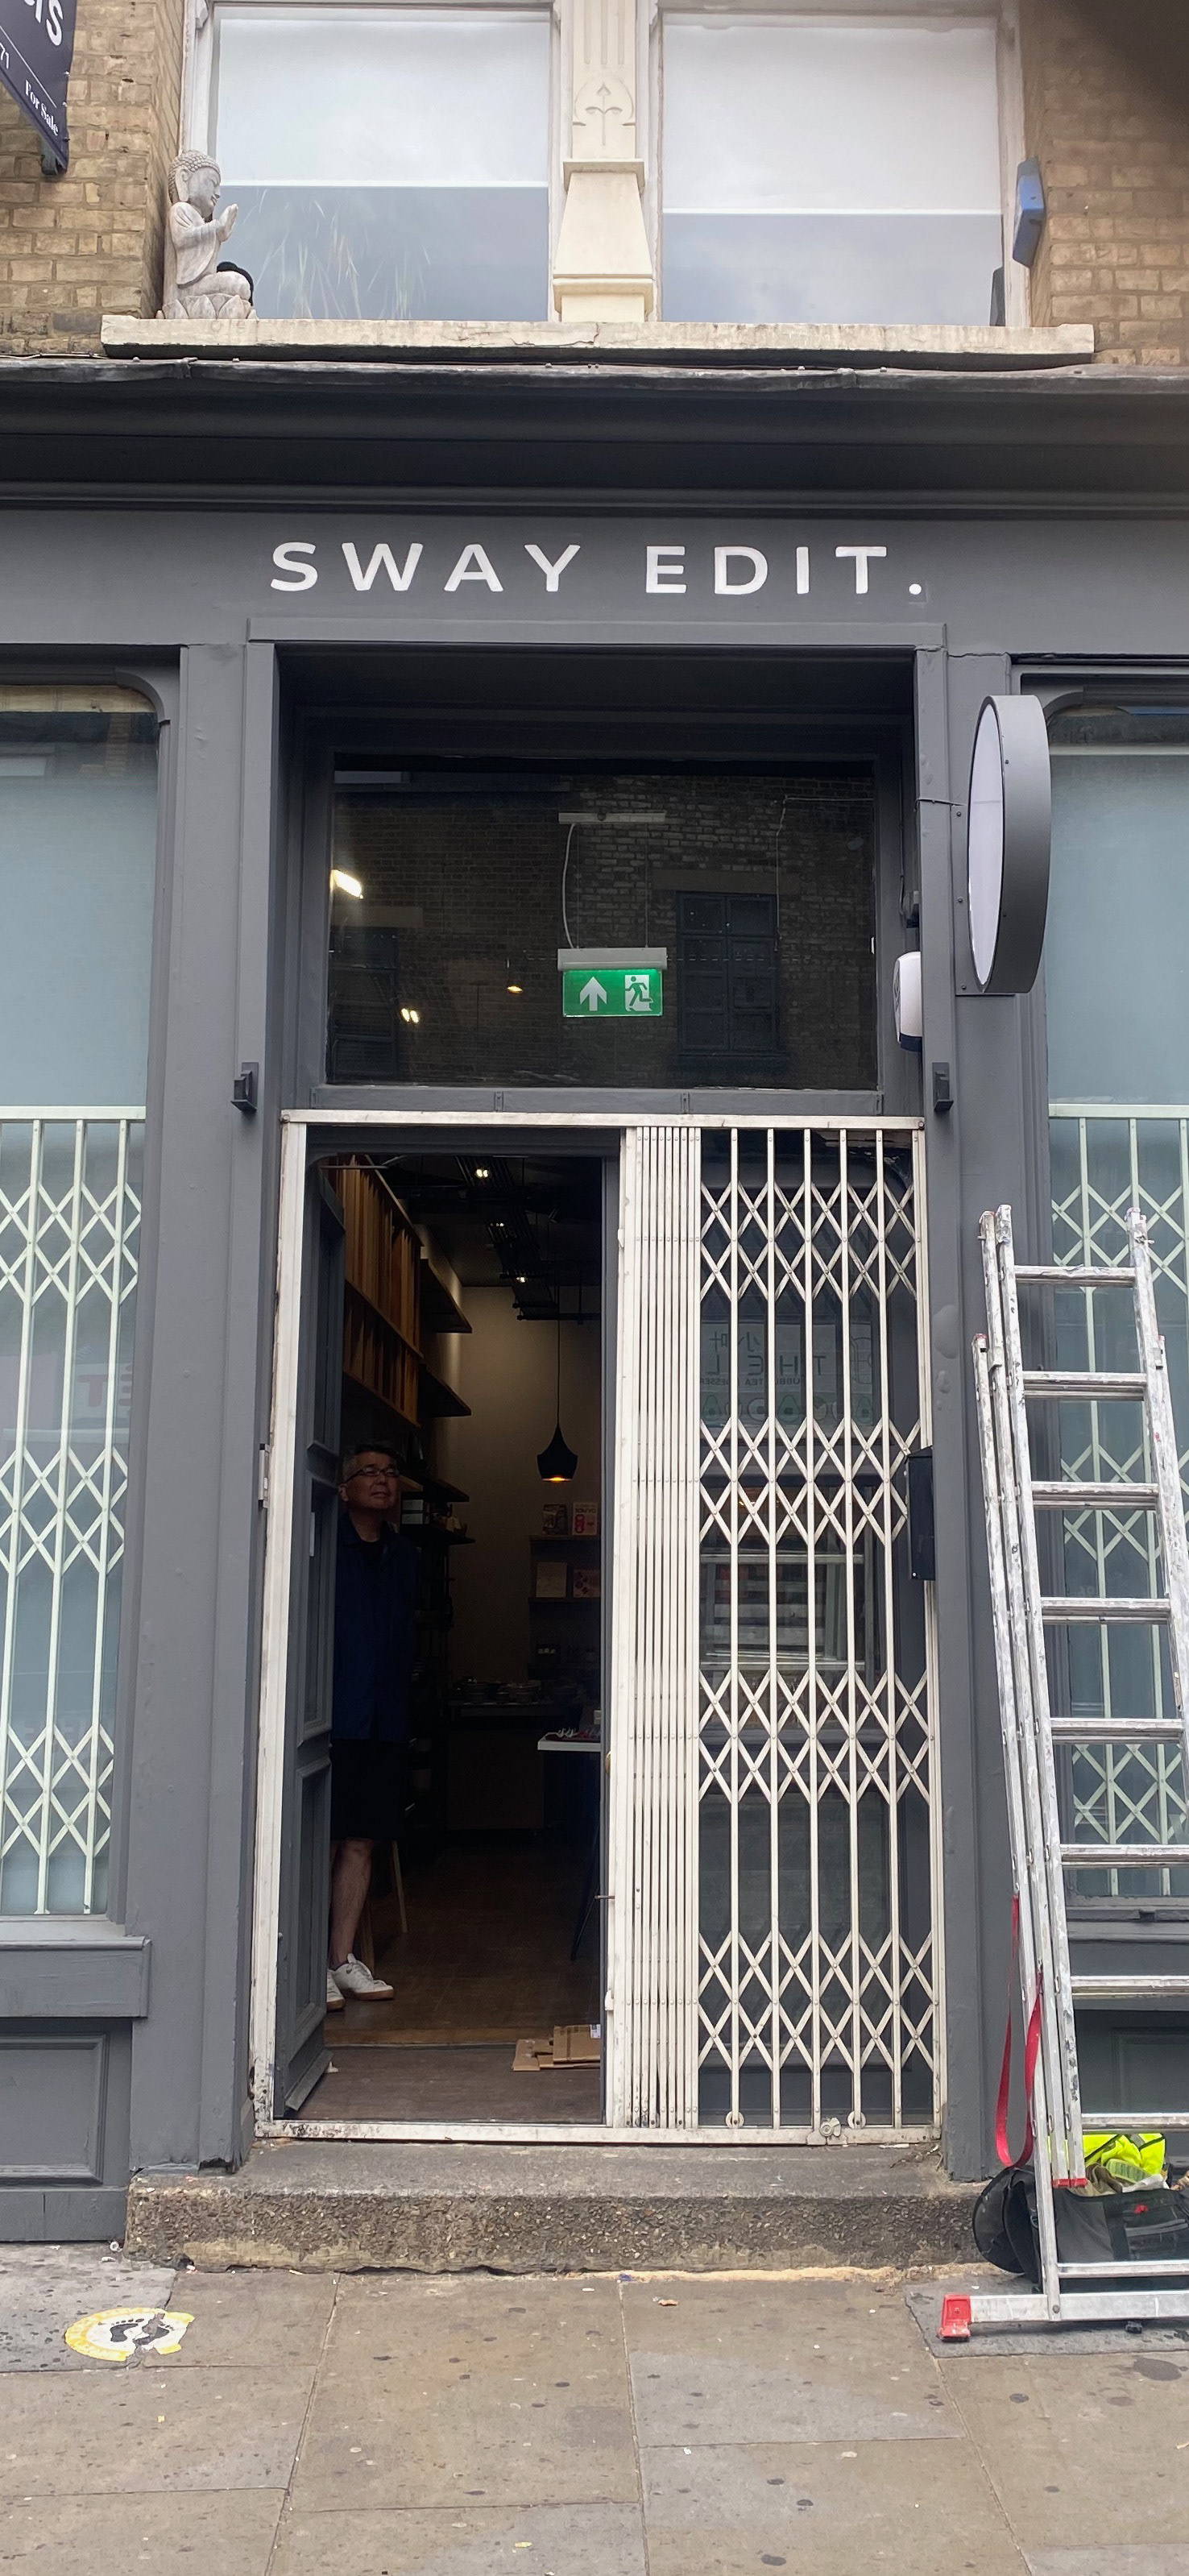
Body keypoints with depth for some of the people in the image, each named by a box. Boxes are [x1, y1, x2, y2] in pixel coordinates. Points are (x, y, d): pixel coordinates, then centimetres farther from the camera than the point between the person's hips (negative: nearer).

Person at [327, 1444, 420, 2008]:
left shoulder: (404, 1557, 16)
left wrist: (398, 1696, 13)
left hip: (383, 1722, 6)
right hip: (331, 1717, -6)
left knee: (361, 1840, 9)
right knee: (323, 1840, -4)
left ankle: (343, 1958, 18)